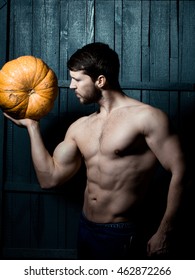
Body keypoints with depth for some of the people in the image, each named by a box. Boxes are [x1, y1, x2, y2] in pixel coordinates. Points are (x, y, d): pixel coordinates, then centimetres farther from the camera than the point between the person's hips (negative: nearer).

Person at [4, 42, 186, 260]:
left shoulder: (146, 117, -13)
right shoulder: (79, 128, 6)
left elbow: (178, 172, -14)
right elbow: (49, 178, 5)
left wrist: (164, 233, -15)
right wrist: (32, 126, 7)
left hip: (120, 235, -7)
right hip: (85, 229, 7)